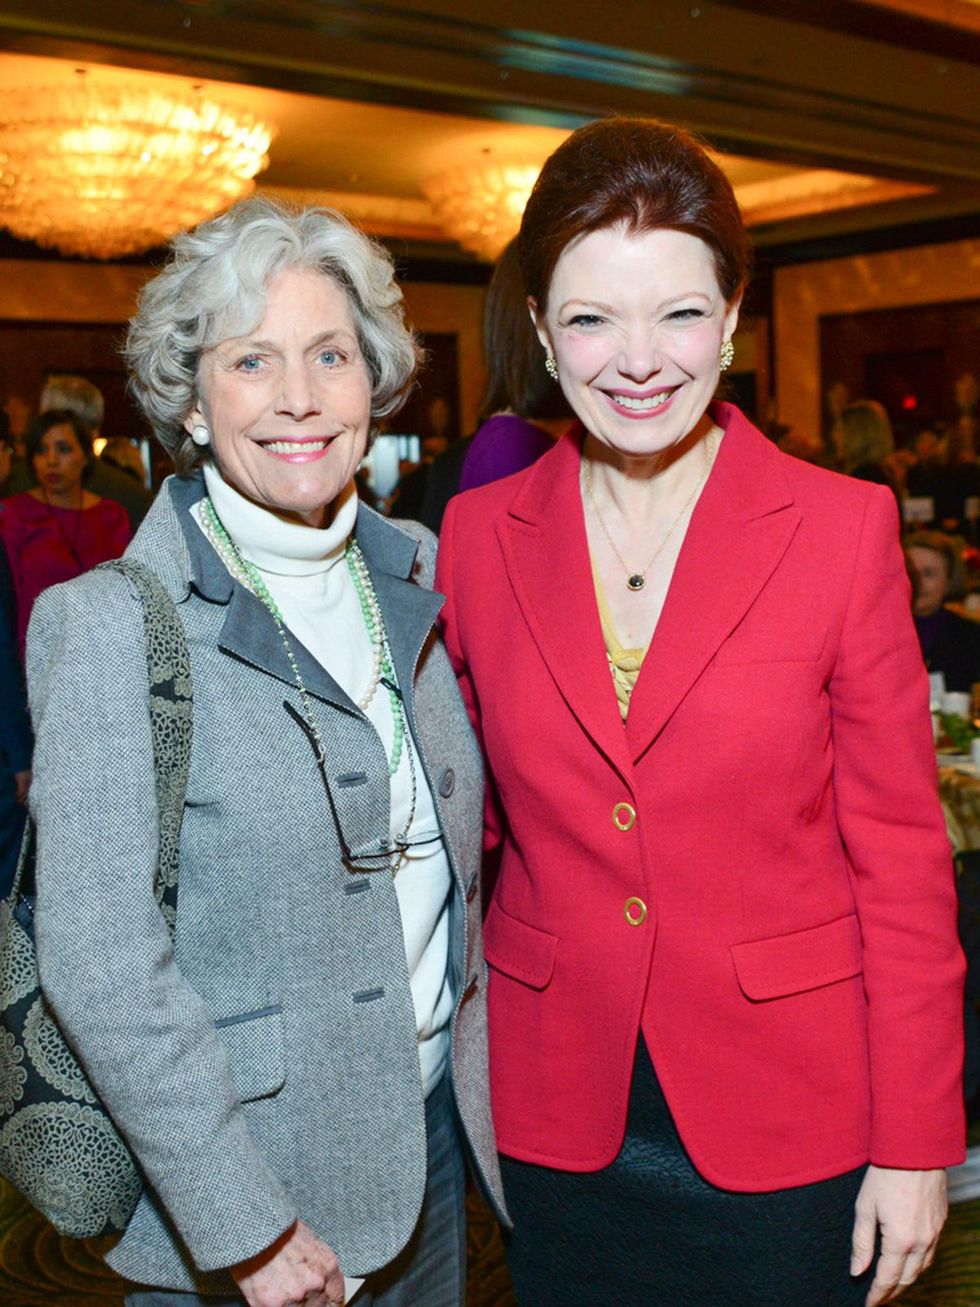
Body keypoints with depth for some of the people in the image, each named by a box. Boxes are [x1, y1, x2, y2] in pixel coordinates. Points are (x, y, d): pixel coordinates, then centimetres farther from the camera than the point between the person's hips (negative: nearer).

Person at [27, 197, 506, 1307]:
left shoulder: (416, 574, 0)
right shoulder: (112, 624, -18)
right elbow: (100, 966, -20)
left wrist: (483, 1075, 8)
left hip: (434, 1127, 6)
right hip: (243, 1172, -5)